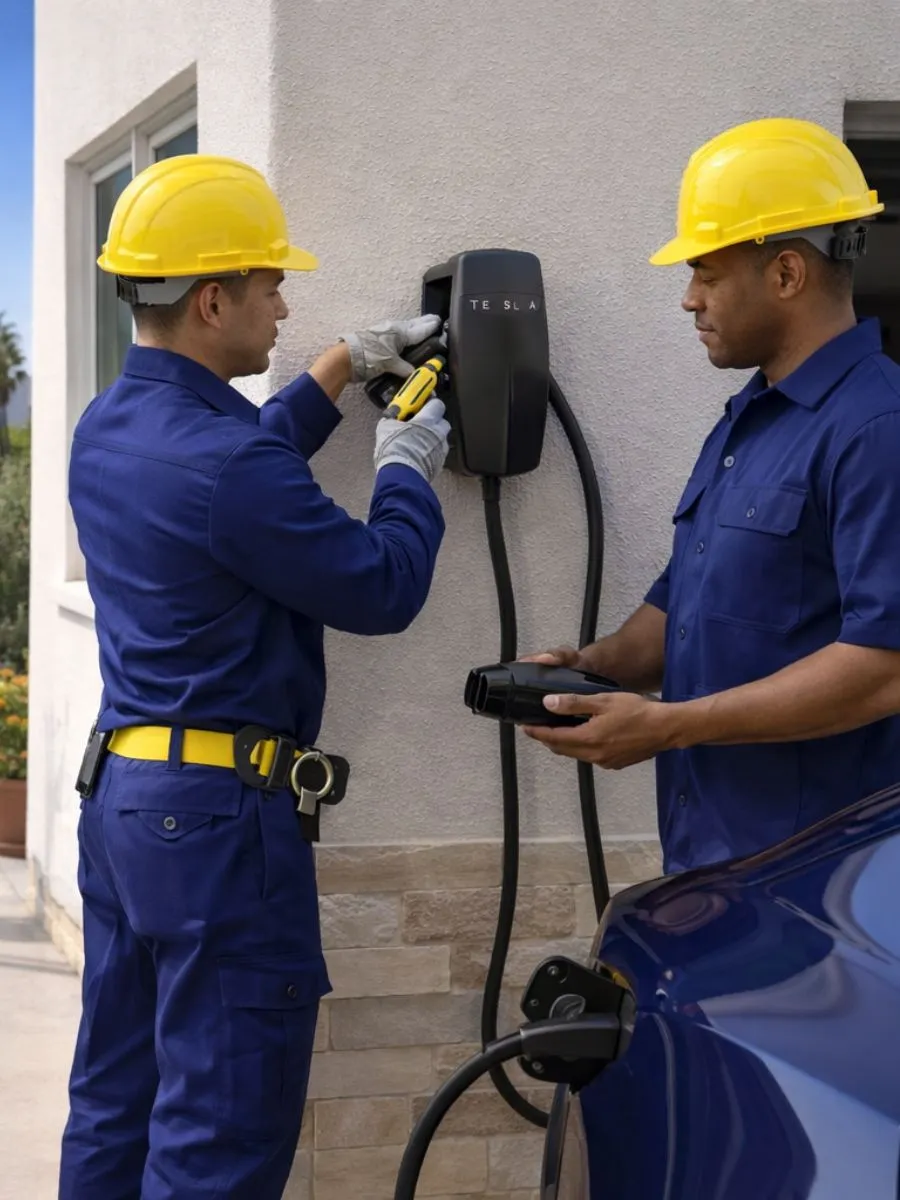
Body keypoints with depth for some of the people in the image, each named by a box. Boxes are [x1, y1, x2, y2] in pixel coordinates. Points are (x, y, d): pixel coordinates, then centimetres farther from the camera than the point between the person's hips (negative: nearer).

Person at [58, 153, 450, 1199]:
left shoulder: (105, 432, 8)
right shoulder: (224, 468, -21)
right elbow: (384, 591, -12)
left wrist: (346, 365, 25)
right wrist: (407, 471, 5)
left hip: (118, 791, 10)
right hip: (221, 813, -10)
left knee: (113, 1108, 17)